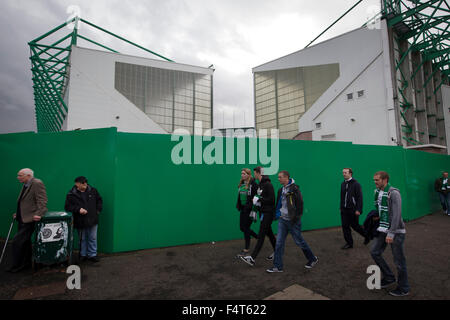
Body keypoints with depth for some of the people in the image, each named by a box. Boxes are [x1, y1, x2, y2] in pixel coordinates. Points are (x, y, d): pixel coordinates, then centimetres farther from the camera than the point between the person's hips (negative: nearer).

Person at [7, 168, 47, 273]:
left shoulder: (37, 184, -15)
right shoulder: (25, 185, 14)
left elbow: (42, 201, -22)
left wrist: (38, 215, -28)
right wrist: (18, 213, 15)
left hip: (30, 219, -10)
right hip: (22, 219, 10)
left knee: (17, 241, -7)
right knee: (25, 242, 17)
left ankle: (17, 266, 8)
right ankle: (26, 263, 30)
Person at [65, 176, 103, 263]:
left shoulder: (93, 191, 1)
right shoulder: (71, 194, -5)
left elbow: (99, 200, 13)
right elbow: (67, 206, -5)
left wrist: (98, 210, 2)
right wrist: (78, 209, -18)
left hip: (93, 220, 1)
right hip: (80, 221, -1)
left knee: (93, 238, 8)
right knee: (82, 239, 13)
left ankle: (92, 255, 21)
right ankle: (83, 255, 32)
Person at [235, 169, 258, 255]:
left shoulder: (253, 184, -14)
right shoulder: (241, 184, 8)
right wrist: (238, 206, 12)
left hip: (249, 209, -8)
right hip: (243, 209, 8)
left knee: (246, 228, 0)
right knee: (242, 227, 14)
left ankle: (246, 249, 17)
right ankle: (258, 237, 36)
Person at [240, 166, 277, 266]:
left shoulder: (268, 184, -17)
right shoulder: (260, 184, 12)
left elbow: (271, 200, -22)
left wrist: (259, 200, -16)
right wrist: (256, 200, 4)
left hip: (268, 213, -9)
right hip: (263, 212, 9)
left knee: (261, 235, -8)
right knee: (269, 233, 18)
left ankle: (252, 258, -7)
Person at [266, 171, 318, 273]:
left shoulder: (294, 188, -14)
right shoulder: (281, 190, 9)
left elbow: (300, 203, -16)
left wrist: (296, 217, -17)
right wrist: (277, 213, 11)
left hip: (292, 221, -7)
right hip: (282, 220, 7)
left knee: (299, 241, 8)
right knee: (279, 243, 4)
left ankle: (313, 259, 32)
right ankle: (277, 266, 13)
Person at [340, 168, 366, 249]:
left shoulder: (356, 184, -10)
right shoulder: (343, 184, 9)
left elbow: (359, 198, -13)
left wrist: (358, 210, -17)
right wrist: (341, 207, 14)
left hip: (353, 210, -6)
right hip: (344, 210, 6)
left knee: (355, 225, 6)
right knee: (345, 226, 6)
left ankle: (366, 235, 34)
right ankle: (349, 243, 18)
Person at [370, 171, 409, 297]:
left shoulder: (394, 193, -18)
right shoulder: (377, 192, 5)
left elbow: (397, 214, -22)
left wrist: (391, 233, -23)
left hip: (396, 231, -7)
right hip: (383, 229, 7)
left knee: (399, 261, 5)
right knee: (375, 252, 8)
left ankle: (403, 289, 24)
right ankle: (389, 278, 27)